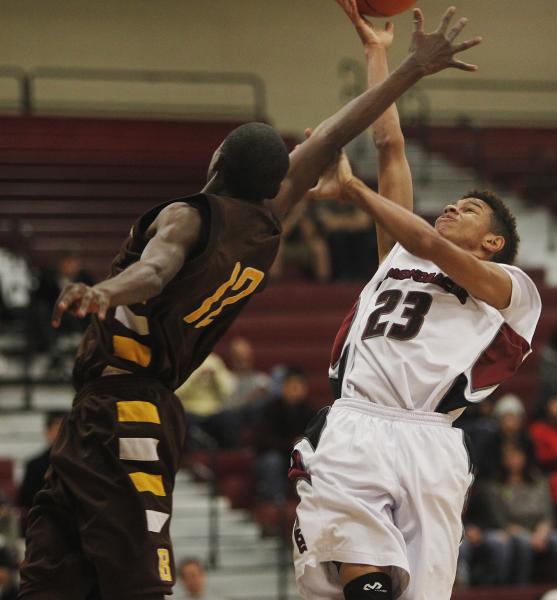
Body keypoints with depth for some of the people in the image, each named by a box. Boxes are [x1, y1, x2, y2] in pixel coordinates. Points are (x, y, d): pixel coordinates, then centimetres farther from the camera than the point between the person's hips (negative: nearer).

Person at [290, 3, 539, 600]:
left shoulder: (512, 288, 16)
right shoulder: (399, 255, 29)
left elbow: (430, 246, -1)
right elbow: (390, 145, 30)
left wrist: (351, 187, 3)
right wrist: (377, 51, 32)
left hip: (427, 443, -3)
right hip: (351, 427, 3)